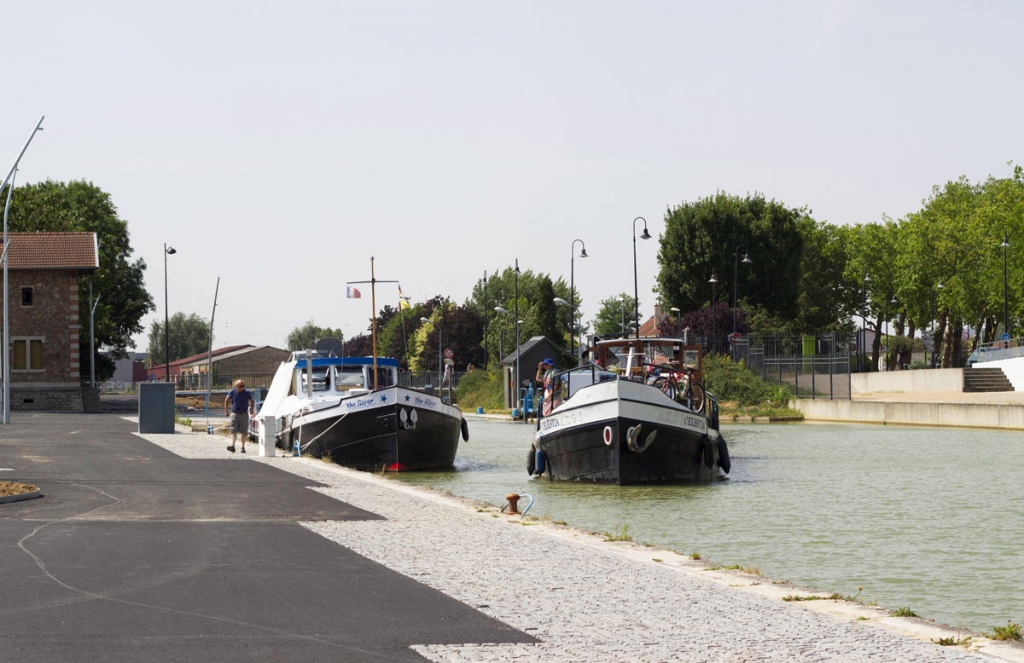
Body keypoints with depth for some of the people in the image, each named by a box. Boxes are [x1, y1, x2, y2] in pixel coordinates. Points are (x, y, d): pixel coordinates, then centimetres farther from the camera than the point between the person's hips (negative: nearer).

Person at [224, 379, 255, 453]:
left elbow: (252, 401, 12)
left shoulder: (247, 393, -2)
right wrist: (226, 410, 11)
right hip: (234, 414, -1)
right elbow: (227, 400, 13)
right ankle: (232, 446, -24)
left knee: (244, 432, 3)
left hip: (244, 414, 1)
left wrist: (252, 409, -3)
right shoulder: (232, 392, -3)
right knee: (233, 431, -13)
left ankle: (243, 447, 14)